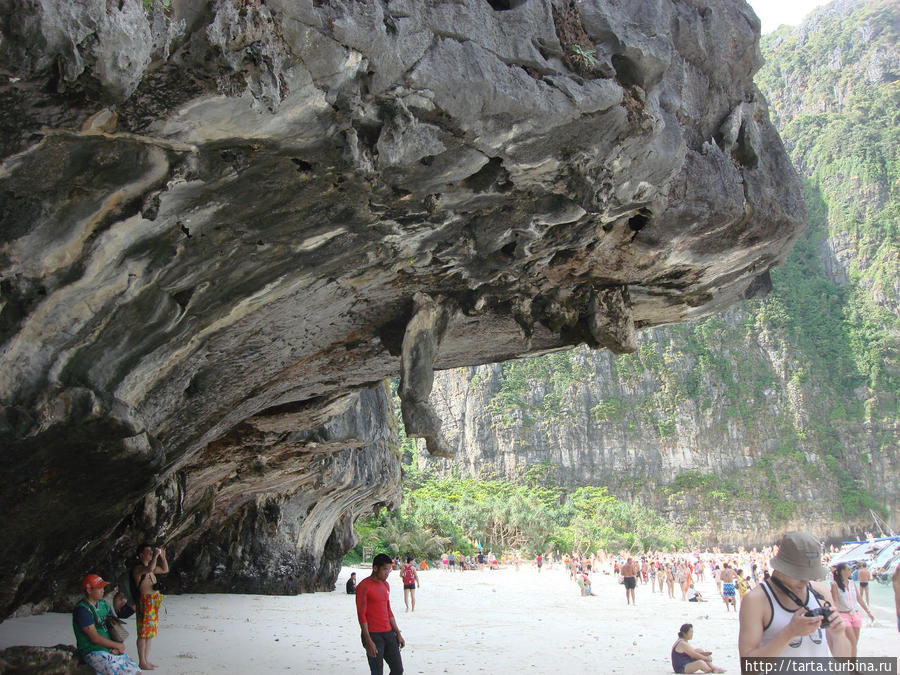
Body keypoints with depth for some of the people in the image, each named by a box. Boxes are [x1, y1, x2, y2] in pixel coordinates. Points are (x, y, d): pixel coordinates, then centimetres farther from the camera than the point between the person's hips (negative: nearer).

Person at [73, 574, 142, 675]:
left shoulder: (104, 604, 11)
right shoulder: (82, 609, -13)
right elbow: (95, 638, -17)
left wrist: (117, 647, -5)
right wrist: (118, 645, -9)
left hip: (110, 650, 7)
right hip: (93, 652, -7)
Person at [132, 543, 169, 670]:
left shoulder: (149, 567, 18)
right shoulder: (138, 568, -11)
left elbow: (165, 570, 29)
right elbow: (150, 569, -33)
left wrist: (163, 557, 16)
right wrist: (156, 556, -22)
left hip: (153, 604, 9)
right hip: (145, 602, -9)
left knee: (149, 633, 11)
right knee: (143, 633, -6)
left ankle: (146, 660, 17)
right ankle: (142, 662, -2)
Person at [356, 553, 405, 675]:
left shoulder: (385, 585, 13)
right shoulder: (364, 586, -11)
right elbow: (361, 614, -14)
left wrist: (398, 633, 17)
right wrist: (368, 641, -19)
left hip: (388, 633, 7)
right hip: (373, 635, -7)